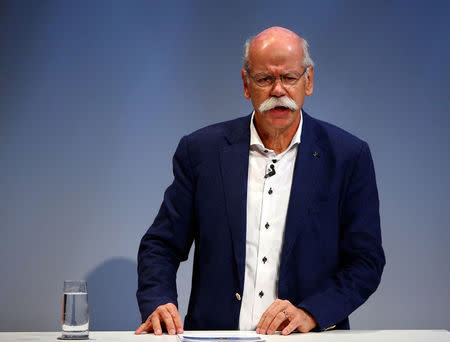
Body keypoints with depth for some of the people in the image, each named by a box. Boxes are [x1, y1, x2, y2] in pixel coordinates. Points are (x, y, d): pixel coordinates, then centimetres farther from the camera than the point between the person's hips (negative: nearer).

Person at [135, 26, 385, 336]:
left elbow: (366, 260, 2)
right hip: (215, 335, 1)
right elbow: (161, 246, 9)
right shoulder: (201, 150, 5)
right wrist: (158, 306, -10)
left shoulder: (348, 156, 2)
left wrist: (310, 313, -12)